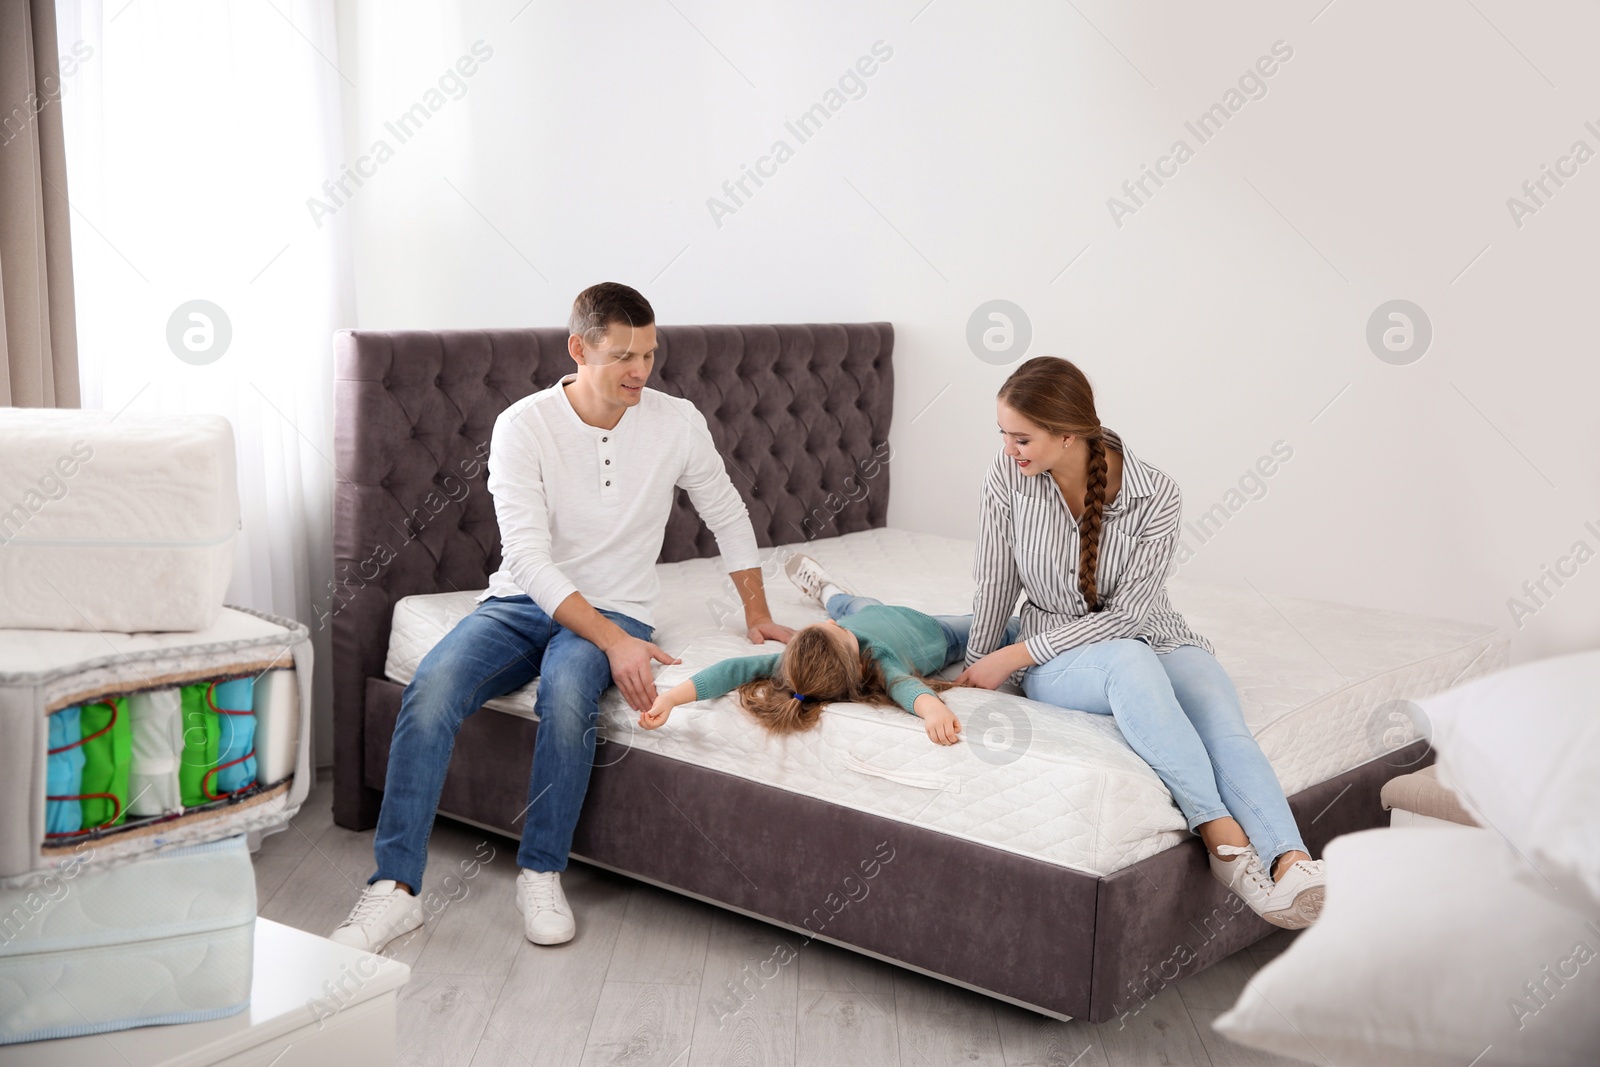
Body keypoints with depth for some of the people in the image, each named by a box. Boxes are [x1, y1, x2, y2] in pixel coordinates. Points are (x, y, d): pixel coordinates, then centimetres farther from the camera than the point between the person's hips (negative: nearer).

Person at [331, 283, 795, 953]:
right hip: (522, 602, 0)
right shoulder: (523, 427, -11)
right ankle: (393, 888, -22)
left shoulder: (676, 423, -4)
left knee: (567, 688, -35)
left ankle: (542, 874, -18)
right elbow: (528, 558, -19)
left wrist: (758, 615, 13)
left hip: (613, 611, 0)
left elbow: (728, 516, 14)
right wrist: (614, 642, -29)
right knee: (431, 688, -28)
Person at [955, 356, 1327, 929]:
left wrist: (1016, 655, -18)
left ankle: (1293, 862, -53)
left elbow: (1127, 614, -17)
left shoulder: (1155, 496, -17)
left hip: (1154, 639, 1)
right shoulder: (1008, 477, -11)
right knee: (1130, 660, -38)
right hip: (1060, 663, 0)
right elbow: (996, 583, 0)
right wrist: (977, 672, 8)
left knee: (1219, 714, -34)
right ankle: (1222, 833, -47)